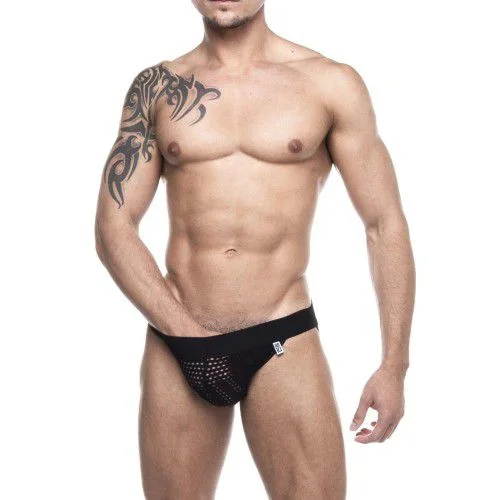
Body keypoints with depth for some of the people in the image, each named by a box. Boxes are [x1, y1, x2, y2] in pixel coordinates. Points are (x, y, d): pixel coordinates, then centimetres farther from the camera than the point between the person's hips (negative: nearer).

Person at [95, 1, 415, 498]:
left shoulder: (330, 83, 1)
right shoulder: (156, 87, 6)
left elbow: (384, 226, 2)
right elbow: (113, 228, 3)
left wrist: (394, 363, -3)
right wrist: (184, 329, -7)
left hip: (283, 344, -2)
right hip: (174, 346, 2)